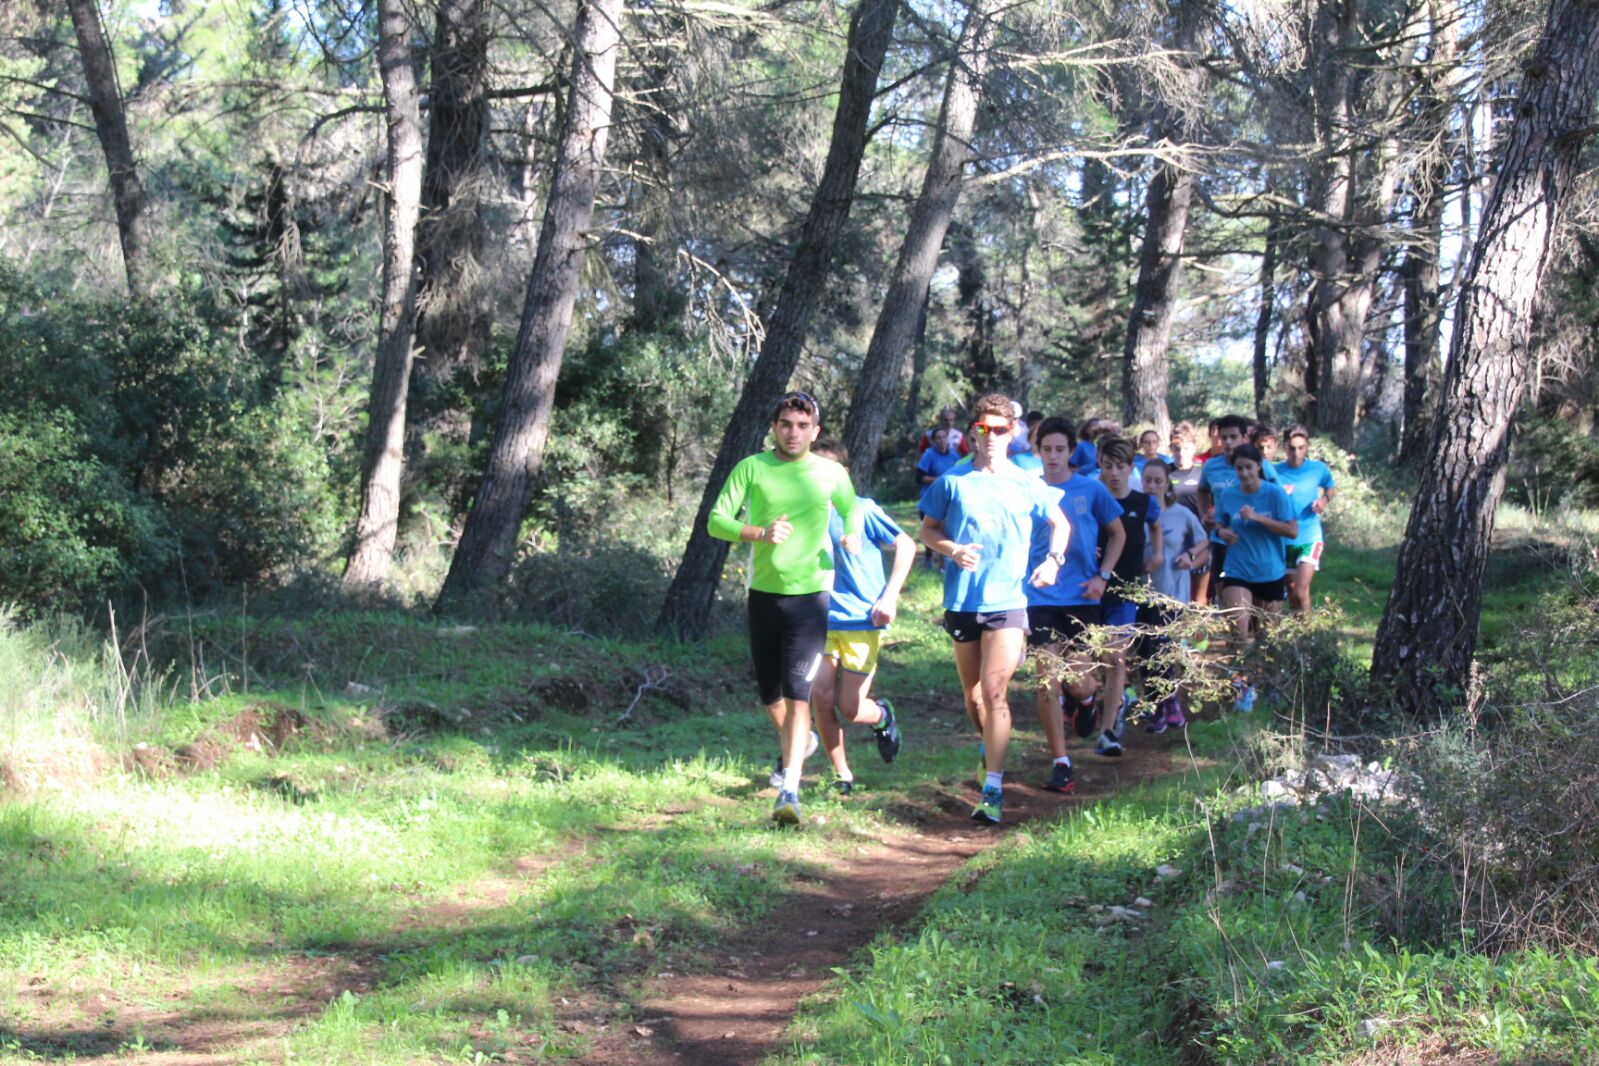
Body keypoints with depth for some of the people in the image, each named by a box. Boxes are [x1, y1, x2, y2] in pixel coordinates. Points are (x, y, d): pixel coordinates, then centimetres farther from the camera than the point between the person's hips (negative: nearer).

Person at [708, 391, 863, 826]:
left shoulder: (831, 473, 3)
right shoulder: (752, 468, -1)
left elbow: (853, 509, 22)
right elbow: (716, 521, -6)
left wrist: (853, 535, -1)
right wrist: (761, 533, -22)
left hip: (811, 594, -2)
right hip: (764, 593, 2)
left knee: (797, 692, -14)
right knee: (769, 691, 14)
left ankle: (789, 791, -18)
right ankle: (796, 742, 45)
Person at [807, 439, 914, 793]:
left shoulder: (861, 510, -8)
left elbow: (906, 546, -2)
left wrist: (890, 596, -10)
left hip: (862, 622, -4)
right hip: (823, 621, 4)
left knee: (850, 709, -3)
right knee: (820, 697, -9)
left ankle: (882, 715, 34)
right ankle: (842, 775, 9)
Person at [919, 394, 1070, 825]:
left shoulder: (1026, 485, 3)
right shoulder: (952, 482, 1)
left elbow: (1059, 523, 16)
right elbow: (928, 529, 7)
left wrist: (1053, 559, -2)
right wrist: (952, 549, -13)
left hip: (1007, 601, -2)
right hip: (961, 600, 2)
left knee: (994, 691, -15)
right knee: (972, 695, 14)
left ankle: (993, 789, -14)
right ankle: (990, 746, 44)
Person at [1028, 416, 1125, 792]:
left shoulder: (1091, 490, 2)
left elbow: (1117, 534, 12)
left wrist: (1102, 576, 0)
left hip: (1082, 598, 0)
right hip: (1040, 598, 0)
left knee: (1079, 684, -4)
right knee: (1047, 683, -6)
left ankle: (1084, 701, 35)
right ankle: (1060, 763, 2)